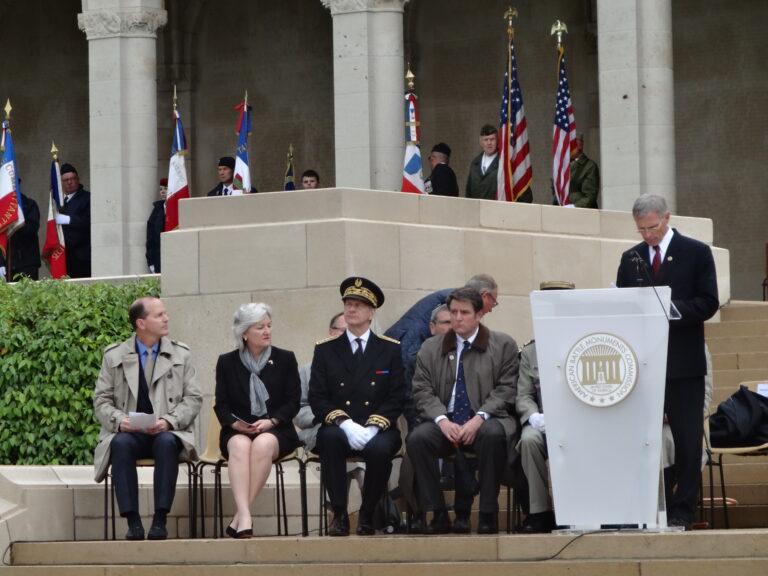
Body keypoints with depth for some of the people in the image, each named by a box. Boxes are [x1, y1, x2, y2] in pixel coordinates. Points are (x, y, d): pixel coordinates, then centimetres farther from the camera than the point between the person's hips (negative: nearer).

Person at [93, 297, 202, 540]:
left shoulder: (181, 354, 13)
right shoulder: (114, 355, 11)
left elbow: (193, 399, 7)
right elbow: (102, 400, 9)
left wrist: (169, 421, -11)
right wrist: (119, 420, -13)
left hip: (167, 432, 0)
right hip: (129, 432, 0)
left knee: (167, 443, -36)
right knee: (120, 444, -35)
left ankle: (160, 520, -35)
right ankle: (133, 522, -36)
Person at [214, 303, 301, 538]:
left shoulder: (285, 359, 11)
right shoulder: (227, 362, 13)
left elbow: (293, 402, 4)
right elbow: (221, 405, 7)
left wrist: (270, 422, -13)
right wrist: (234, 423, -15)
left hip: (276, 431, 0)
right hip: (237, 431, 0)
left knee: (263, 444, -36)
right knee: (240, 446, -36)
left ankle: (238, 518, -38)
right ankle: (245, 517, -51)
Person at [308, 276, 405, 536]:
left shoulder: (391, 349, 10)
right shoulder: (325, 350, 11)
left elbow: (397, 398, 2)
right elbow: (317, 398, 3)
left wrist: (372, 428, -14)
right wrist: (345, 424, -16)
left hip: (377, 430, 0)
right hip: (338, 429, 1)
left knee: (380, 448, -35)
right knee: (331, 438, -35)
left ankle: (367, 515, -12)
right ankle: (339, 515, -28)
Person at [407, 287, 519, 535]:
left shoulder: (503, 345, 8)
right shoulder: (430, 348, 14)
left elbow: (506, 390, -1)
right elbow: (422, 391, 7)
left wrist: (479, 419, -15)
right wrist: (442, 420, -12)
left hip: (485, 421, -2)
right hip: (445, 422, 2)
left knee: (493, 435, -37)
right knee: (417, 438, -29)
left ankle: (488, 514, -23)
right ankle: (438, 514, -18)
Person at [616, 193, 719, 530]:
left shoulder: (696, 253, 2)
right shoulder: (630, 259, 13)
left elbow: (708, 303, -4)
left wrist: (673, 309, -18)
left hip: (683, 363, -3)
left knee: (687, 439, -2)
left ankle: (682, 511, 3)